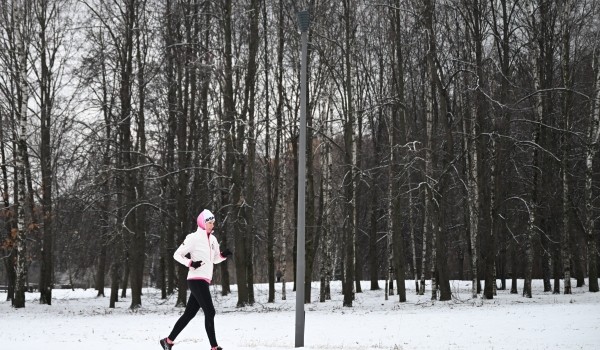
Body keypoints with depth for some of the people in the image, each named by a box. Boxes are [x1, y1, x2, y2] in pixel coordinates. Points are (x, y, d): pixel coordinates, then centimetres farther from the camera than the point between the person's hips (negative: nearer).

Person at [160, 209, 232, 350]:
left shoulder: (213, 239, 14)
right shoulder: (194, 237, -8)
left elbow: (215, 259, 22)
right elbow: (177, 255, -5)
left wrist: (223, 255, 1)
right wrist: (190, 263, -21)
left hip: (204, 281, 8)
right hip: (197, 280, -8)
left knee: (189, 313, 11)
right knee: (210, 312, -10)